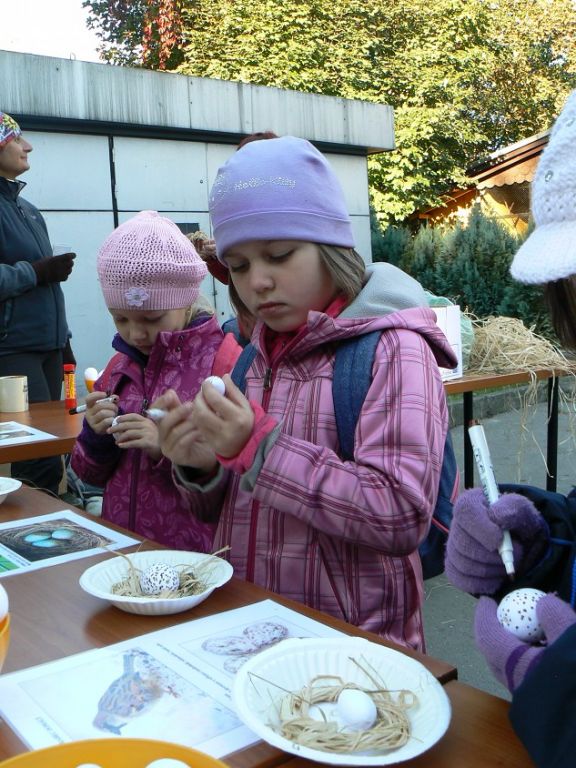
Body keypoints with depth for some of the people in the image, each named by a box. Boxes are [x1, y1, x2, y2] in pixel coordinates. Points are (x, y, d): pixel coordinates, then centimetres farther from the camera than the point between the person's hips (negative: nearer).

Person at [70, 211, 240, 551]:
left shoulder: (226, 363, -10)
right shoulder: (120, 366, 9)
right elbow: (91, 474, 15)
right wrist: (96, 437, -4)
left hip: (193, 554, -6)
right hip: (119, 545, 7)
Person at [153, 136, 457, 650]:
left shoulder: (393, 349, -11)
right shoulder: (261, 354, 7)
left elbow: (403, 516, -21)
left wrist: (258, 446, -23)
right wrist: (202, 467, -7)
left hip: (354, 640, -4)